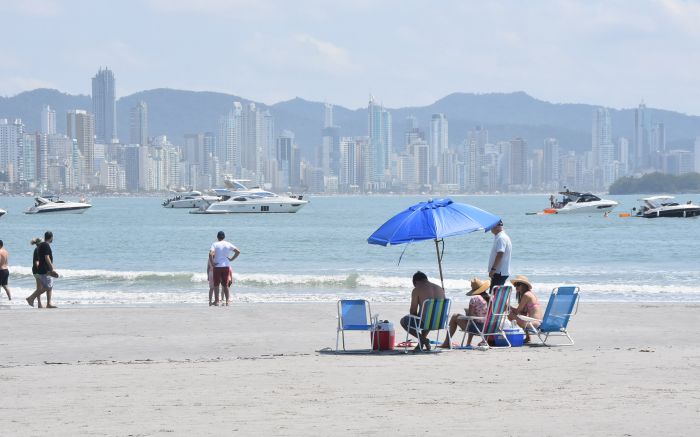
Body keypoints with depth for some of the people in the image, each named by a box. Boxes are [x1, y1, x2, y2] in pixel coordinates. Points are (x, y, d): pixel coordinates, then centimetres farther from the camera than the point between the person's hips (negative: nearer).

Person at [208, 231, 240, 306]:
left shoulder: (215, 244, -4)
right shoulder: (228, 244, 4)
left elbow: (210, 254, -20)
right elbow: (238, 252, 2)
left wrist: (212, 263, -11)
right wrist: (231, 259, 5)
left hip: (217, 266, -3)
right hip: (226, 266, 3)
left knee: (216, 285, 6)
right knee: (225, 285, 10)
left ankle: (217, 301, 3)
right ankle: (227, 301, 5)